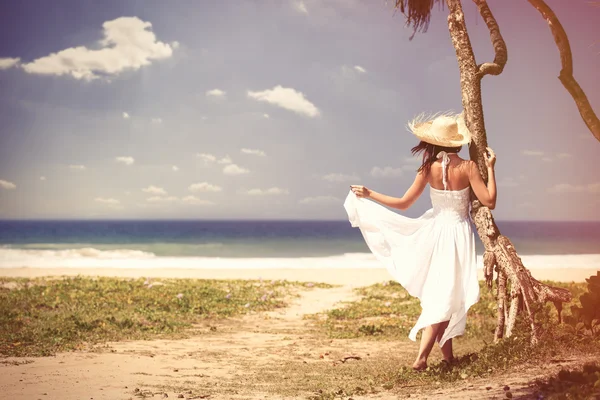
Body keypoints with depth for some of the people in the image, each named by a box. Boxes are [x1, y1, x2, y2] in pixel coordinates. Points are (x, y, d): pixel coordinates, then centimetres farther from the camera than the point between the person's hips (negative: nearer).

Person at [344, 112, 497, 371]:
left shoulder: (429, 168, -8)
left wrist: (368, 194, 5)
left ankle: (447, 352, 21)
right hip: (458, 234, -2)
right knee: (445, 298, 0)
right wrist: (490, 168, -4)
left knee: (437, 295, 17)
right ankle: (422, 356, -9)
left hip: (435, 231, 2)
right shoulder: (468, 167, -12)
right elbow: (489, 202, -13)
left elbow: (403, 203, -5)